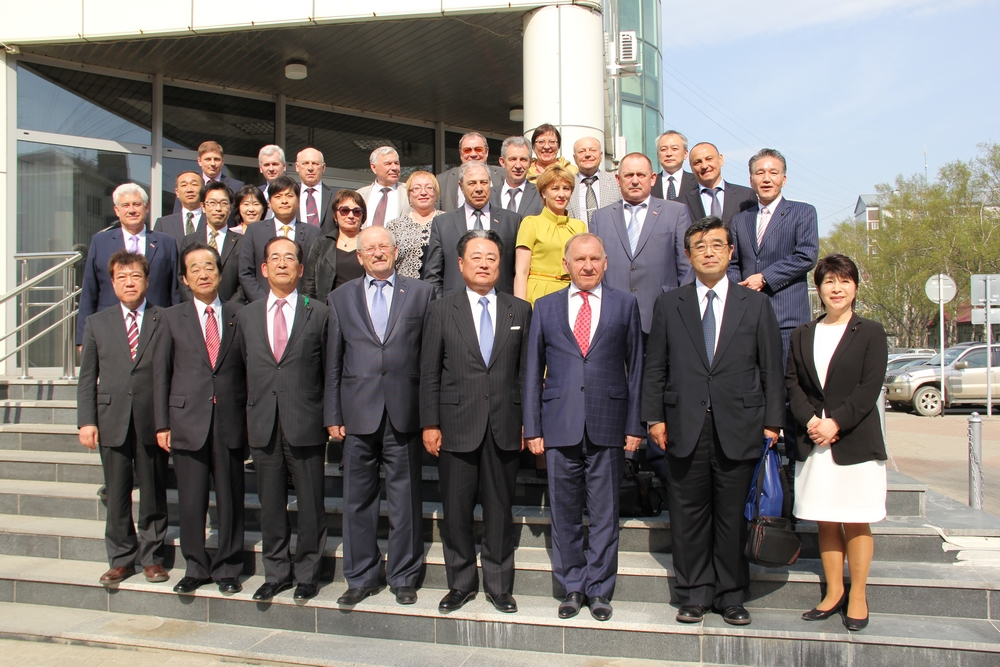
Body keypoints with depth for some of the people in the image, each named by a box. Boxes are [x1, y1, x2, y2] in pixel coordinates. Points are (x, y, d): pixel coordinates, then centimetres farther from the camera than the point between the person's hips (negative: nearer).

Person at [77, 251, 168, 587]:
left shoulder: (165, 321, 2)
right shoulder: (97, 323, 10)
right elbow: (87, 379, 8)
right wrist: (86, 421, -1)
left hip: (153, 422, -2)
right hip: (112, 423, 2)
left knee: (153, 494, 8)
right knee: (116, 496, 8)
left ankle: (152, 557, 21)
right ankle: (121, 559, 21)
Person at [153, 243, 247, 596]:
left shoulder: (239, 315, 6)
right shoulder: (172, 318, 7)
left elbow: (250, 367, 6)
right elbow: (160, 372, 6)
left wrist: (251, 418, 0)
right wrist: (162, 424, 0)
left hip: (230, 422, 0)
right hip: (188, 421, 0)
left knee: (230, 500, 6)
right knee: (191, 501, 4)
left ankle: (228, 569, 21)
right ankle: (196, 567, 22)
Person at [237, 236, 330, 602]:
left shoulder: (319, 314, 2)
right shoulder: (246, 315, 11)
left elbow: (330, 371, 3)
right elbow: (245, 368, 13)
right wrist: (251, 414, 7)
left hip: (305, 424, -3)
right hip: (263, 425, 3)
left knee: (310, 504, 5)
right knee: (270, 504, 10)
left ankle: (307, 574, 20)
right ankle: (276, 572, 25)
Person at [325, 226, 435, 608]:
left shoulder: (420, 293, 7)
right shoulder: (341, 298, 12)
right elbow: (333, 362, 9)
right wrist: (333, 416, 4)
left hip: (404, 414, -1)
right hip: (358, 413, 2)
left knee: (405, 501, 6)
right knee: (358, 501, 8)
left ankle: (404, 577, 21)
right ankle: (361, 578, 23)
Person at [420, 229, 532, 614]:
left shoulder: (520, 311, 7)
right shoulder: (441, 311, 4)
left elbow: (527, 372, 7)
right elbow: (429, 373, 2)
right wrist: (430, 423, -4)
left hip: (505, 427, 1)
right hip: (456, 426, -1)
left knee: (499, 509, 9)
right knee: (456, 510, 7)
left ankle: (499, 585, 24)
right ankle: (461, 584, 24)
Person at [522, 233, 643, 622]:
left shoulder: (625, 305, 7)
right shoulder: (545, 307, 9)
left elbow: (635, 367, 6)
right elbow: (533, 371, 8)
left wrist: (635, 425, 0)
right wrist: (533, 428, 3)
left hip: (607, 426, -1)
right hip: (560, 426, 1)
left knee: (604, 513, 6)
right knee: (565, 513, 8)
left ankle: (599, 589, 20)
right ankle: (572, 587, 22)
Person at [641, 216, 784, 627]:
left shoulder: (755, 305, 8)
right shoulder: (668, 305, 8)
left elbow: (771, 368, 7)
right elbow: (654, 368, 7)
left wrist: (772, 422, 1)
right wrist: (654, 418, 0)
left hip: (738, 428, 0)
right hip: (685, 427, 0)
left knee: (733, 516, 7)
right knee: (689, 516, 6)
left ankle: (731, 596, 21)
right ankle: (694, 595, 19)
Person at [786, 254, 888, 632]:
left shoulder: (870, 333, 2)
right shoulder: (803, 334, 12)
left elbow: (869, 388, -7)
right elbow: (792, 383, 6)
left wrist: (835, 423, -16)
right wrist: (809, 420, -11)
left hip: (855, 441, -3)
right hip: (813, 441, 3)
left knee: (855, 523, 2)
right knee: (825, 522, 9)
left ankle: (857, 597, 14)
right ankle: (834, 593, 19)